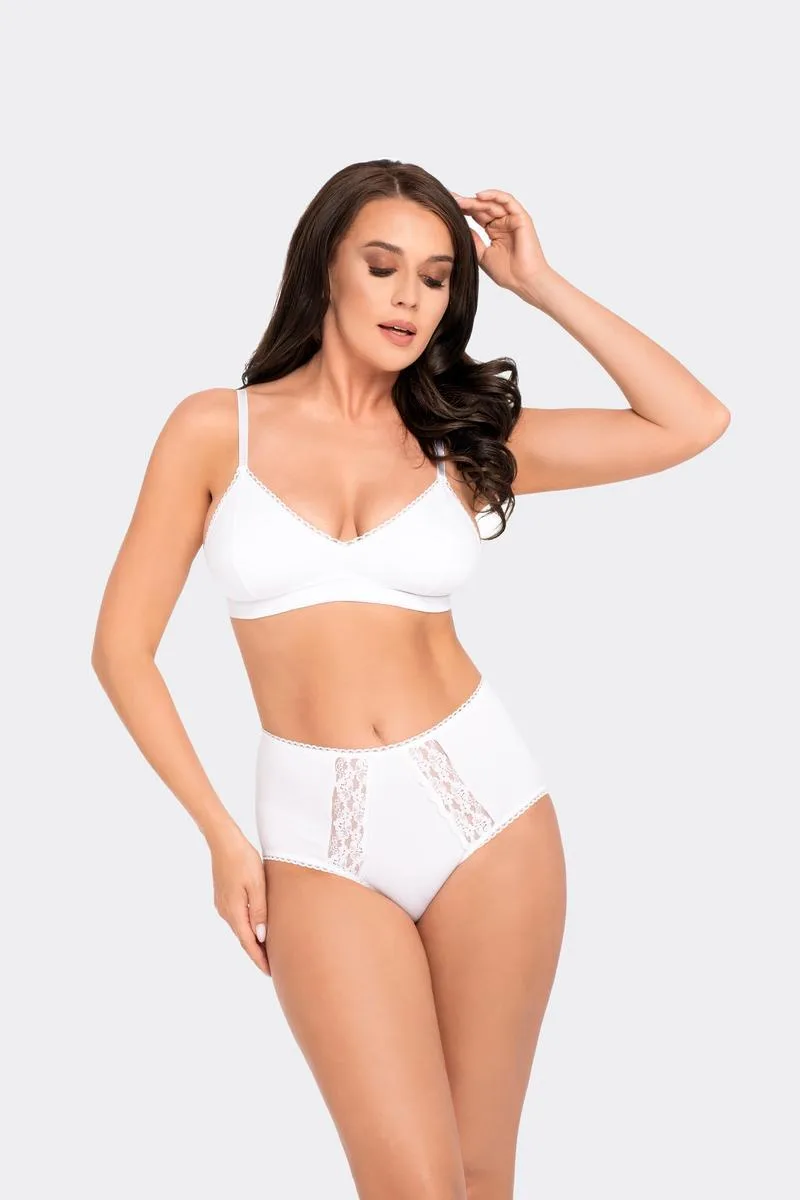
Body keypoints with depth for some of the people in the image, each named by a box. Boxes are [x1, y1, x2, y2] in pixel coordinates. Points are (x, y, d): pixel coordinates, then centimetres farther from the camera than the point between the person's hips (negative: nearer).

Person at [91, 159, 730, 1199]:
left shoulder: (460, 436, 5)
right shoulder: (217, 429, 0)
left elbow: (693, 422, 0)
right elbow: (124, 648, 2)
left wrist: (541, 285, 1)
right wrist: (221, 835, -2)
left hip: (485, 804, 2)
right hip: (321, 837, -2)